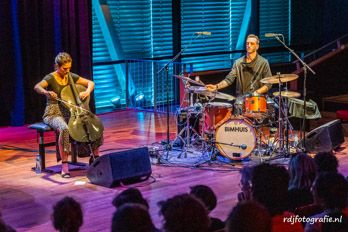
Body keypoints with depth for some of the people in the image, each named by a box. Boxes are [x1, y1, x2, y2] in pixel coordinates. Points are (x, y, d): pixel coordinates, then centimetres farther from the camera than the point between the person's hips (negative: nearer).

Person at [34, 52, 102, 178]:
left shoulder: (71, 76, 7)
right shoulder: (51, 78, -10)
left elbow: (90, 83, 10)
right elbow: (37, 87, -30)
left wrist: (87, 91, -13)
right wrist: (47, 92, -52)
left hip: (68, 113, 6)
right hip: (53, 114, -6)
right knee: (64, 128, -39)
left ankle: (96, 157, 2)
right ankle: (64, 165, -34)